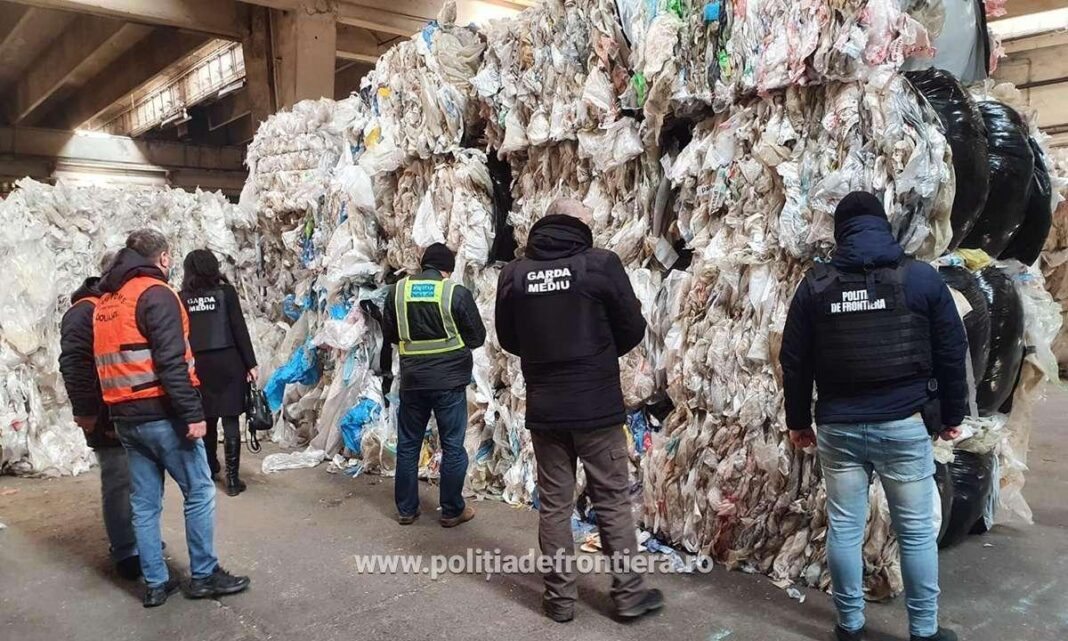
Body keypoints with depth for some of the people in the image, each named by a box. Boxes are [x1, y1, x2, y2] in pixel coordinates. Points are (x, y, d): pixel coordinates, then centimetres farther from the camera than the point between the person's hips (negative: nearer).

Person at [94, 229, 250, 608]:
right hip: (160, 414, -8)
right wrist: (192, 413, -20)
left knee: (144, 502, 12)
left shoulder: (106, 300, 14)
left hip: (125, 417, 8)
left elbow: (107, 360, 17)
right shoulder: (156, 294, -12)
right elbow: (171, 362, -20)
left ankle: (155, 583, 18)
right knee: (200, 492, 3)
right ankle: (204, 576, 9)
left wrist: (114, 413, 21)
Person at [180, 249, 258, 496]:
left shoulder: (182, 298, 4)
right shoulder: (225, 291, -3)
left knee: (208, 418, 17)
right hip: (227, 361, -3)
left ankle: (210, 468, 32)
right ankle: (232, 478, -2)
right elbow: (239, 330, -6)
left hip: (198, 363, 3)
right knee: (230, 419, -1)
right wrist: (250, 363, -3)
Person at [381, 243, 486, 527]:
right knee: (453, 447, 8)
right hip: (450, 380, -3)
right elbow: (478, 337, -3)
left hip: (412, 381, 3)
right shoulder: (457, 293, -12)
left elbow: (389, 335, 9)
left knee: (408, 445, 14)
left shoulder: (397, 290, -1)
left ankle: (406, 509, 23)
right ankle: (452, 511, 16)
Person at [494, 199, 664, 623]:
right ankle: (628, 593, 19)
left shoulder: (514, 273, 0)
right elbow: (633, 329, -1)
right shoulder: (600, 263, -9)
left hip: (543, 407, 3)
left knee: (553, 503, 12)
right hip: (597, 405, -2)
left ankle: (560, 597, 20)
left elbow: (508, 340, 10)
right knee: (612, 500, 9)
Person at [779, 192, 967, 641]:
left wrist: (798, 420, 14)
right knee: (917, 531, 10)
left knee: (844, 528, 10)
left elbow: (794, 361, 4)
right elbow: (952, 352, 4)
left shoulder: (815, 285, 1)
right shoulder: (921, 277, -2)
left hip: (839, 427, 1)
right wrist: (952, 413, 16)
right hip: (905, 424, -1)